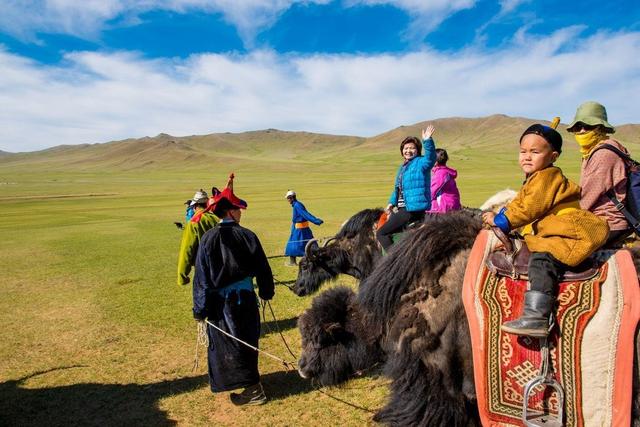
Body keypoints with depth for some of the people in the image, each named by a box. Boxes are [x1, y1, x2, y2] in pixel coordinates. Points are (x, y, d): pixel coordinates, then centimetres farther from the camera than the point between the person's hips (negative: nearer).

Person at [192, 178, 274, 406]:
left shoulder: (208, 238, -11)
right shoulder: (247, 235, -8)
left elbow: (202, 276, -9)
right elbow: (262, 267, 0)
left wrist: (200, 308, -2)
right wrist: (266, 292, 16)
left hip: (220, 300, -2)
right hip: (245, 297, 2)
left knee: (228, 344, 9)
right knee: (247, 341, 19)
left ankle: (253, 389, 14)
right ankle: (252, 385, 36)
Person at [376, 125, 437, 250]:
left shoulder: (420, 163, -8)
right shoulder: (402, 167, 17)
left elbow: (430, 157, -30)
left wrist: (427, 141, -43)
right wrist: (392, 202, 15)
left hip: (413, 209, -10)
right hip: (403, 208, 10)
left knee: (381, 233, -11)